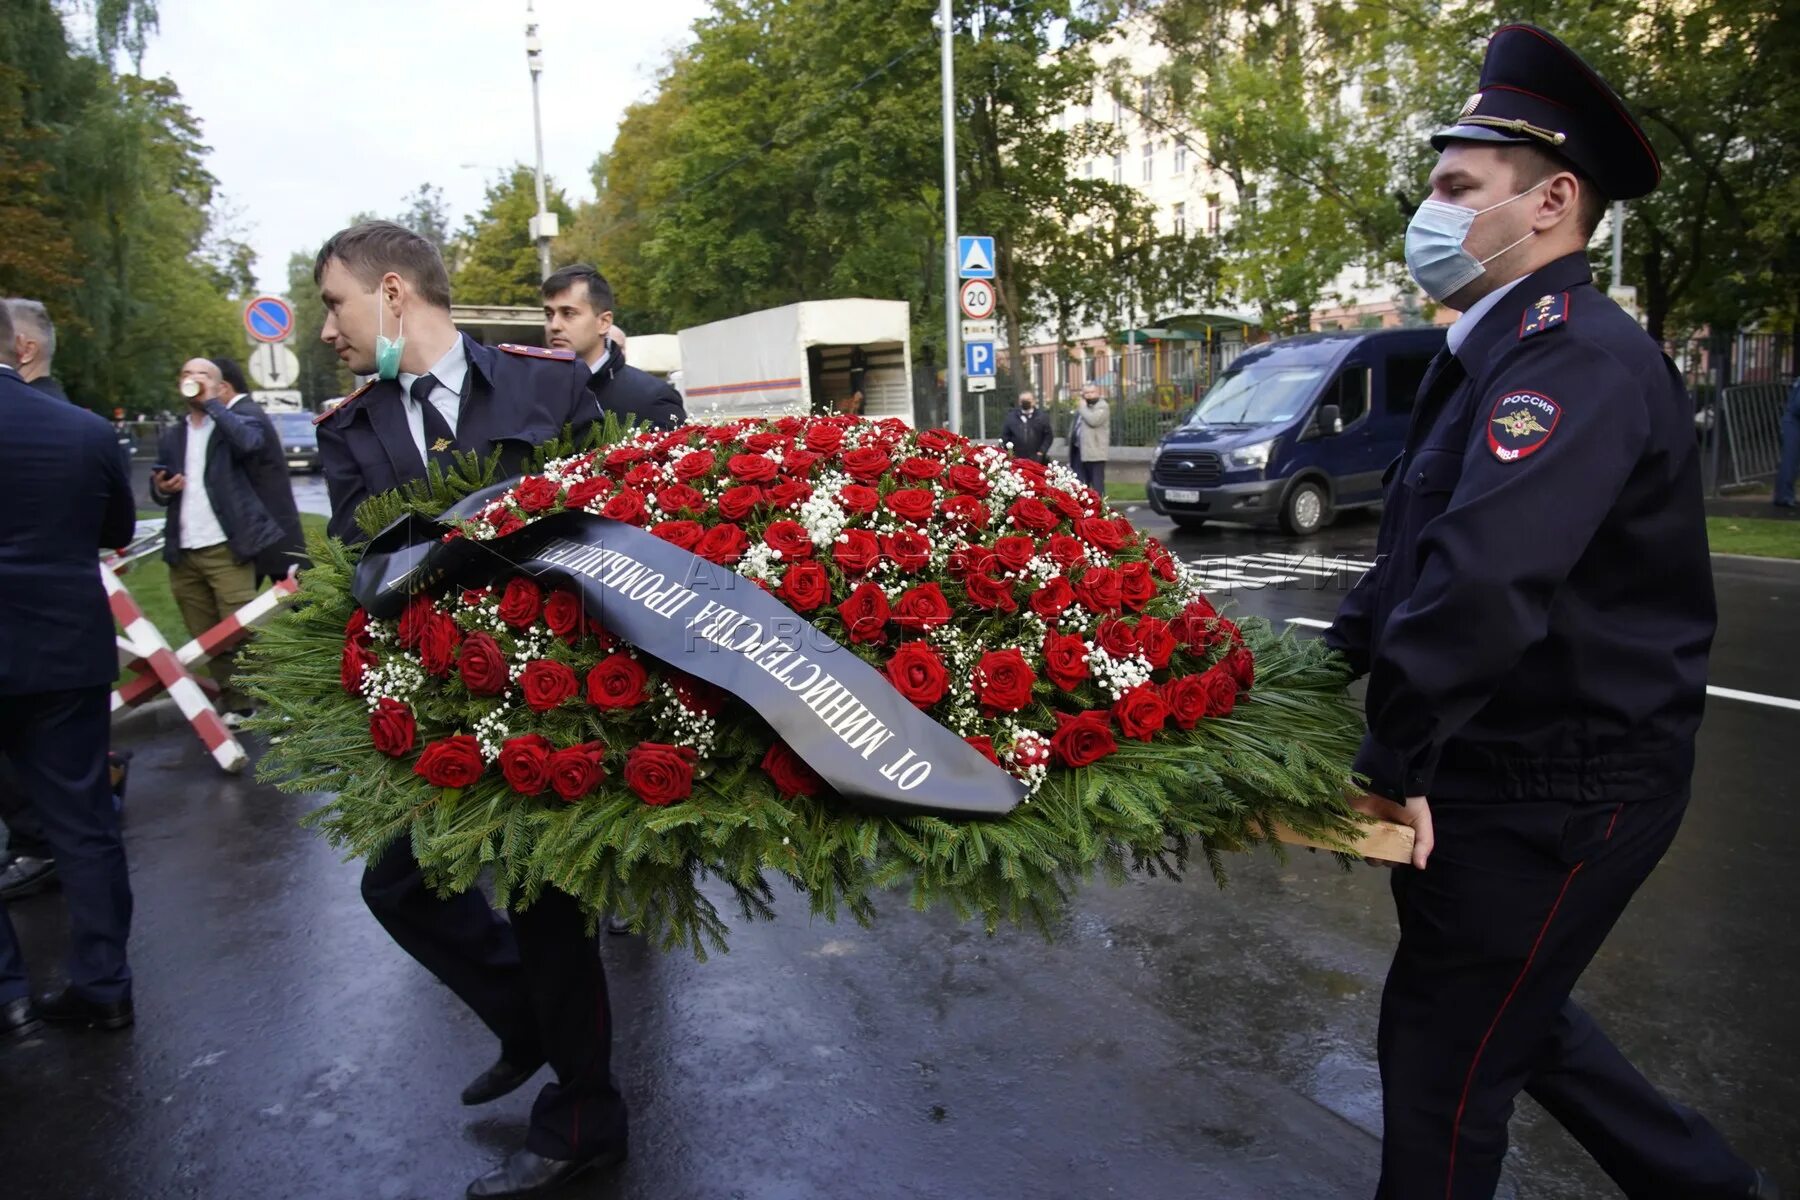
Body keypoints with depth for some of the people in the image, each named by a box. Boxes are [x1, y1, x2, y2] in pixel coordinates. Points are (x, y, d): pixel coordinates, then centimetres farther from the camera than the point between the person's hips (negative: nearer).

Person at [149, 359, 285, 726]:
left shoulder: (237, 422, 2)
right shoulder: (171, 437, 17)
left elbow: (249, 441, -22)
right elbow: (159, 488, 21)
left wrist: (210, 402, -15)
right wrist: (160, 487, -3)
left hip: (226, 550, -6)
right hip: (183, 554, 6)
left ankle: (260, 704, 0)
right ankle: (233, 705, 17)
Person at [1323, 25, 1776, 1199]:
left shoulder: (1574, 357, -23)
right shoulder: (1497, 353, 11)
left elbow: (1484, 581, -36)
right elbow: (1422, 550, 17)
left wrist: (1396, 764, -27)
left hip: (1558, 793, -10)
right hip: (1511, 766, 10)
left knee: (1442, 1049, 5)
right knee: (1511, 1009, 25)